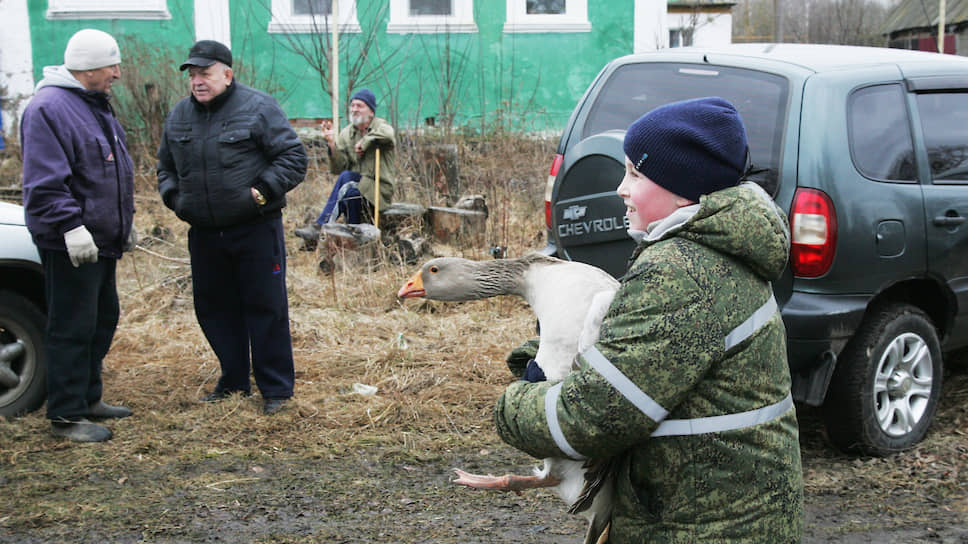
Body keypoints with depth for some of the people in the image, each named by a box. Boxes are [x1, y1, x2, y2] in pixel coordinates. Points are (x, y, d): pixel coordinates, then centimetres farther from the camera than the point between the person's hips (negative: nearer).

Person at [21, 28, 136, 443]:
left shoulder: (95, 105, 16)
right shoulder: (49, 108, -17)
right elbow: (46, 182, -22)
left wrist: (124, 221, 25)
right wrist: (71, 225, -27)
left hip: (102, 239, 10)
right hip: (70, 245, -10)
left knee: (103, 320, 17)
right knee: (72, 328, -5)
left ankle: (88, 398, 30)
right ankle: (65, 416, 3)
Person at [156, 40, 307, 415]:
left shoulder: (258, 108, -7)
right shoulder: (178, 116, 10)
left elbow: (293, 158, -7)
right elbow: (166, 166, 23)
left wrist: (263, 191, -16)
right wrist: (173, 197, 4)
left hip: (256, 230, -5)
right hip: (204, 233, 6)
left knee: (265, 307, -1)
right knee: (214, 308, 12)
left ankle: (275, 388, 8)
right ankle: (234, 381, 27)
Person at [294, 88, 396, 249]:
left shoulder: (380, 126, -2)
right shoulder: (346, 134, 9)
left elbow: (388, 135, -31)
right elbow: (338, 168, 0)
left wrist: (364, 142, -19)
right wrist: (332, 143, -13)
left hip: (379, 190, -3)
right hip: (356, 186, 4)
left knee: (346, 177, -28)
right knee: (348, 192, -31)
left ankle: (319, 227, -26)